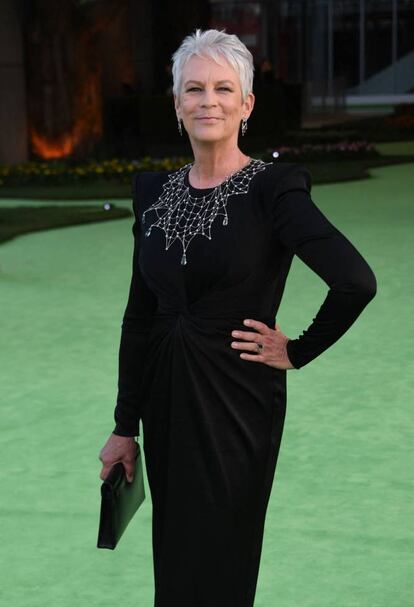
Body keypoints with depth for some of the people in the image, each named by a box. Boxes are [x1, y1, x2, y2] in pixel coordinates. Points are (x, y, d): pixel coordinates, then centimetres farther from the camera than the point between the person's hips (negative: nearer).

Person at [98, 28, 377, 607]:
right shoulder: (154, 191, 6)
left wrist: (298, 352, -12)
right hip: (164, 399, 6)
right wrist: (125, 426, 7)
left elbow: (358, 282, -23)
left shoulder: (273, 188, -12)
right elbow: (138, 318, 8)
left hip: (236, 404, -5)